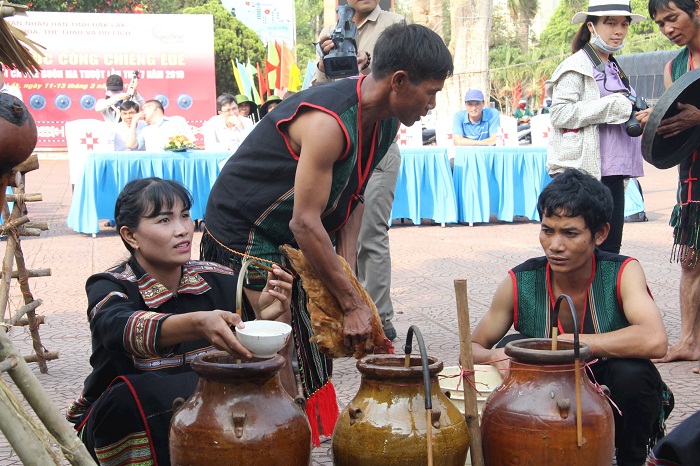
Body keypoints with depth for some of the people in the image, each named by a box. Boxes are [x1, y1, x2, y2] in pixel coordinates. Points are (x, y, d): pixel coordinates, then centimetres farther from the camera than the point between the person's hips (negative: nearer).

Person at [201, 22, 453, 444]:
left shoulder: (385, 122, -2)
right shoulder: (329, 123, -31)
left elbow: (354, 195, 7)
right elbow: (305, 223, -30)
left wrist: (347, 267, -6)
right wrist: (352, 303, -26)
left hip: (296, 243, 9)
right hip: (244, 237, -9)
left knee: (316, 351, 8)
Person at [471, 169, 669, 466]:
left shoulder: (622, 272, -16)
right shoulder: (519, 283, -11)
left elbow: (654, 341, -35)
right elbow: (471, 349, -2)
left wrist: (561, 342, -34)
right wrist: (495, 357, -27)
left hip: (615, 410, -1)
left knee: (631, 372, -31)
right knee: (511, 346, -22)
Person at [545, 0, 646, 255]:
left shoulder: (614, 69, 20)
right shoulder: (576, 67, -6)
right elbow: (559, 114, -17)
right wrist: (611, 106, -16)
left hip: (611, 174, 8)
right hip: (583, 172, -8)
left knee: (610, 247, 8)